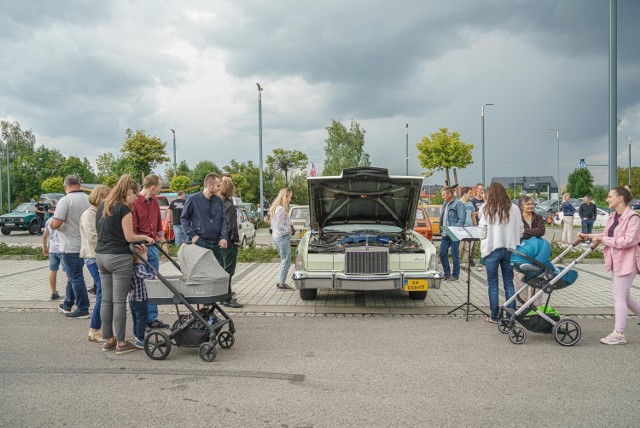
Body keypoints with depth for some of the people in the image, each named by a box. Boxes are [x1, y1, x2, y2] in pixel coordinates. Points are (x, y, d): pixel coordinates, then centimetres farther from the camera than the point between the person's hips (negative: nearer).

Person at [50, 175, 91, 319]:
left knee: (75, 277, 0)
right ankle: (68, 304, 30)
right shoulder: (88, 199, 3)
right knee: (74, 275, 19)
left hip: (71, 247, -7)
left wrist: (51, 223, 1)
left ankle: (83, 309, 6)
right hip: (85, 245, 7)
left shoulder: (65, 201, -16)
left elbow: (55, 224, -21)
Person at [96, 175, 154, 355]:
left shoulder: (102, 207, 13)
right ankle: (121, 343, 4)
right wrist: (145, 237, 4)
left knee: (106, 300, 11)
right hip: (119, 258, -8)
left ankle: (108, 340, 19)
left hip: (101, 255, 8)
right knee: (119, 301, -2)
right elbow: (129, 237, -13)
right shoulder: (124, 208, -12)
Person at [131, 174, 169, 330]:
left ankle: (152, 319, 22)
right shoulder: (134, 203, -13)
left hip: (153, 247, 7)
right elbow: (131, 231, -15)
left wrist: (162, 242, 18)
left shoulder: (154, 202, 11)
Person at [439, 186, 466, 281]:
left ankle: (455, 275, 9)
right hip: (445, 234, 8)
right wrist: (442, 228, 13)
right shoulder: (444, 204, 17)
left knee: (455, 254, 0)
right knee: (442, 254, 7)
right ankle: (447, 274, 18)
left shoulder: (458, 204, -9)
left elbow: (462, 220, -15)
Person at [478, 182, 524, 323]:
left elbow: (482, 232, -7)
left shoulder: (486, 209, -8)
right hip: (509, 249, 3)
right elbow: (520, 230, 4)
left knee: (493, 284, 6)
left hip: (492, 249, -2)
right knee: (509, 283, 11)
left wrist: (483, 246, 12)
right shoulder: (514, 209, 0)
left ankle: (494, 316, 10)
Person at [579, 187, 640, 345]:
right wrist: (588, 236, 9)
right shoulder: (613, 217, 7)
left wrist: (603, 240, -22)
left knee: (619, 297, -4)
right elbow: (607, 235, 18)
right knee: (625, 296, 18)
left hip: (627, 261, -8)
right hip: (615, 261, 9)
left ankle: (619, 334, 4)